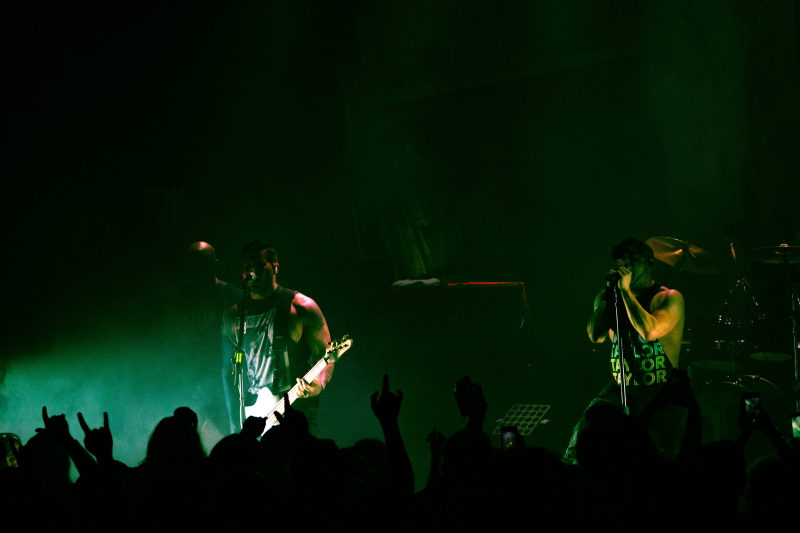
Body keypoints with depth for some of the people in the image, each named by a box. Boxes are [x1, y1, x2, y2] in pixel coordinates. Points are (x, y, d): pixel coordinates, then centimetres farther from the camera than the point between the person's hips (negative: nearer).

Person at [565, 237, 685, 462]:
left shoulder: (669, 298, -4)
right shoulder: (617, 298, 12)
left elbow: (649, 330, -22)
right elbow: (595, 336, 2)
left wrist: (626, 291, -15)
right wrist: (607, 293, -5)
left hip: (658, 396, -4)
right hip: (619, 390, 4)